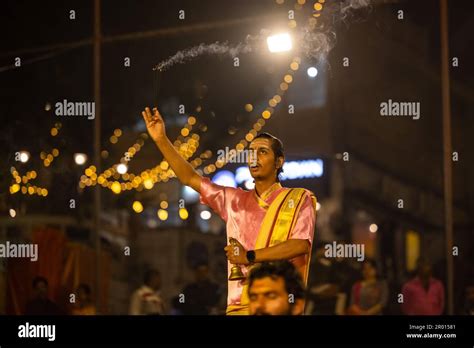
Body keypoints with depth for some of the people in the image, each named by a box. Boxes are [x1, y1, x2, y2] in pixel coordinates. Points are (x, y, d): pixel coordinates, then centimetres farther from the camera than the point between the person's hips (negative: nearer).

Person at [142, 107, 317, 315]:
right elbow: (190, 178, 17)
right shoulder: (235, 200, 17)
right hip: (239, 306, 4)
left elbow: (301, 244, -10)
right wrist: (161, 140, 9)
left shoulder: (298, 200, 4)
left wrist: (249, 256, -8)